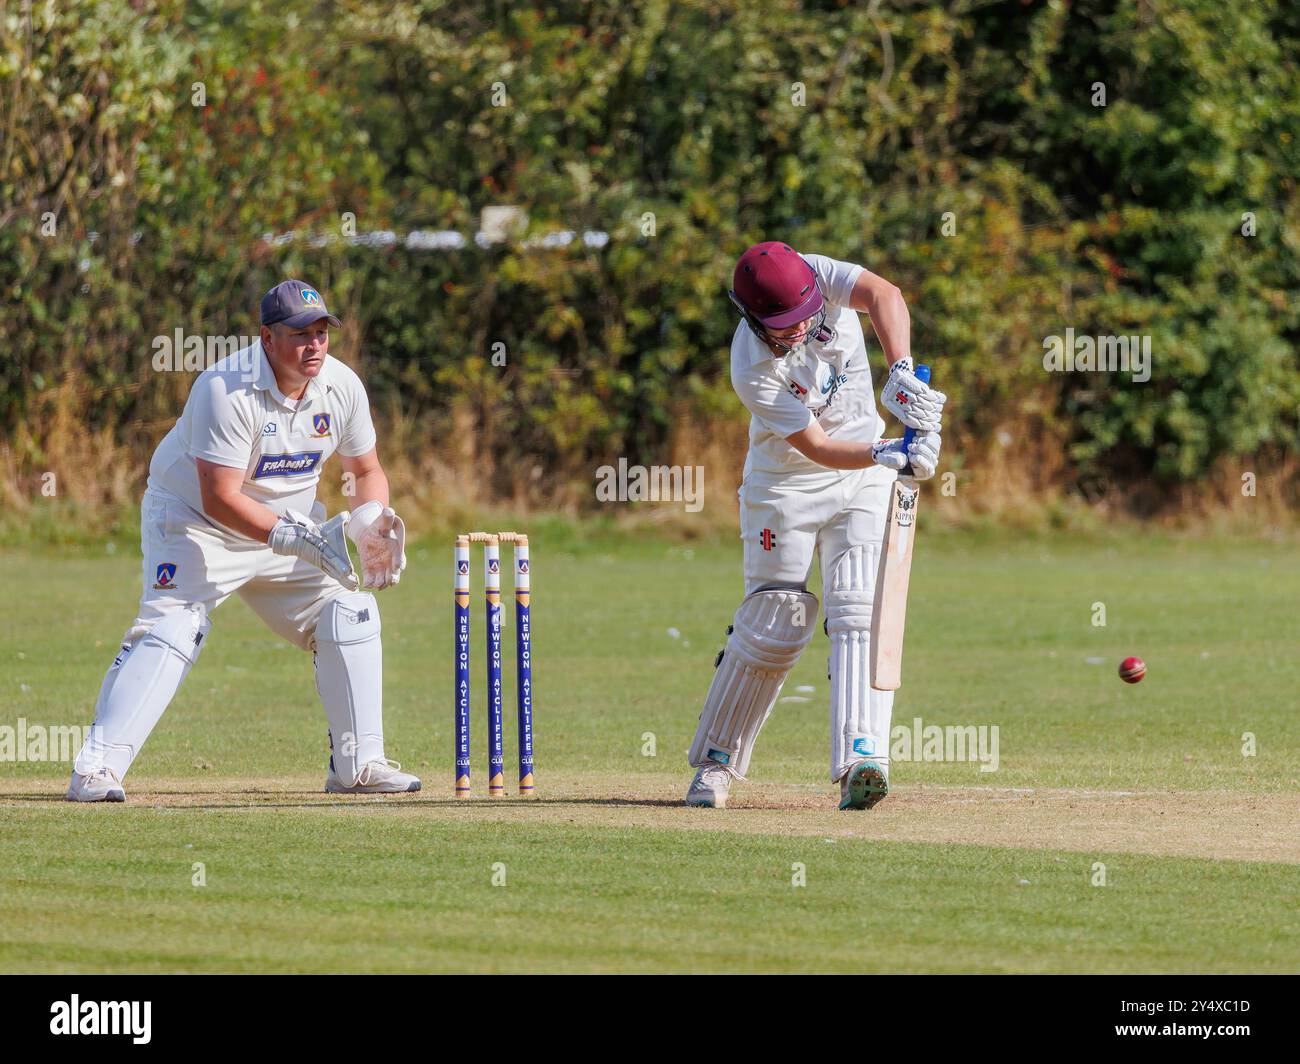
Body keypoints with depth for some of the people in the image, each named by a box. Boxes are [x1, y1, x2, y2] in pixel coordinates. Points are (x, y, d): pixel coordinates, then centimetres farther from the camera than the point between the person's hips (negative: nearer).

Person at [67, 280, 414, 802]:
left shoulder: (341, 387, -8)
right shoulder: (226, 390, -28)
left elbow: (367, 469, 7)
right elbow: (219, 499, -31)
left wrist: (368, 519, -14)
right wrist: (291, 538, -38)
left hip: (288, 524, 6)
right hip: (194, 521, -6)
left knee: (350, 612, -2)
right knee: (170, 630, -23)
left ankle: (358, 764, 9)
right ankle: (96, 768, -26)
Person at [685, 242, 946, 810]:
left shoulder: (816, 277, -17)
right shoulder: (754, 370, -25)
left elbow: (883, 294, -35)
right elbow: (816, 447, -26)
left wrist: (901, 372, -50)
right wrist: (888, 454, -42)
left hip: (864, 481, 3)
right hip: (786, 487, -3)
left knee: (859, 611, -12)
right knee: (774, 627, -2)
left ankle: (862, 760, -25)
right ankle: (716, 760, 15)